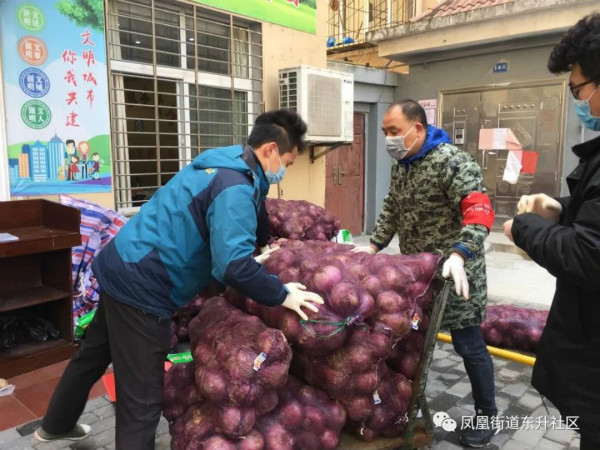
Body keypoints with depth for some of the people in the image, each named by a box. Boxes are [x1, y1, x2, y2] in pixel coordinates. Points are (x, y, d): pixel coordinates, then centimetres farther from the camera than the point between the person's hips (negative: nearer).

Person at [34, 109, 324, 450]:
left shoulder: (222, 164, 10)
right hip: (142, 285, -11)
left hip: (121, 267, 11)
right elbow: (232, 266, -32)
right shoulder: (235, 188, -22)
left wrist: (260, 258, 20)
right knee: (143, 399, 2)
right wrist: (281, 295, -19)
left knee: (94, 355, 30)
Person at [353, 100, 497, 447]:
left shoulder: (452, 161, -18)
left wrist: (458, 255, -39)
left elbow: (478, 212, -27)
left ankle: (487, 417, 24)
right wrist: (374, 246, 7)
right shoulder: (401, 165, 9)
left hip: (454, 273, -8)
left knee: (469, 345, 4)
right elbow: (392, 210, 17)